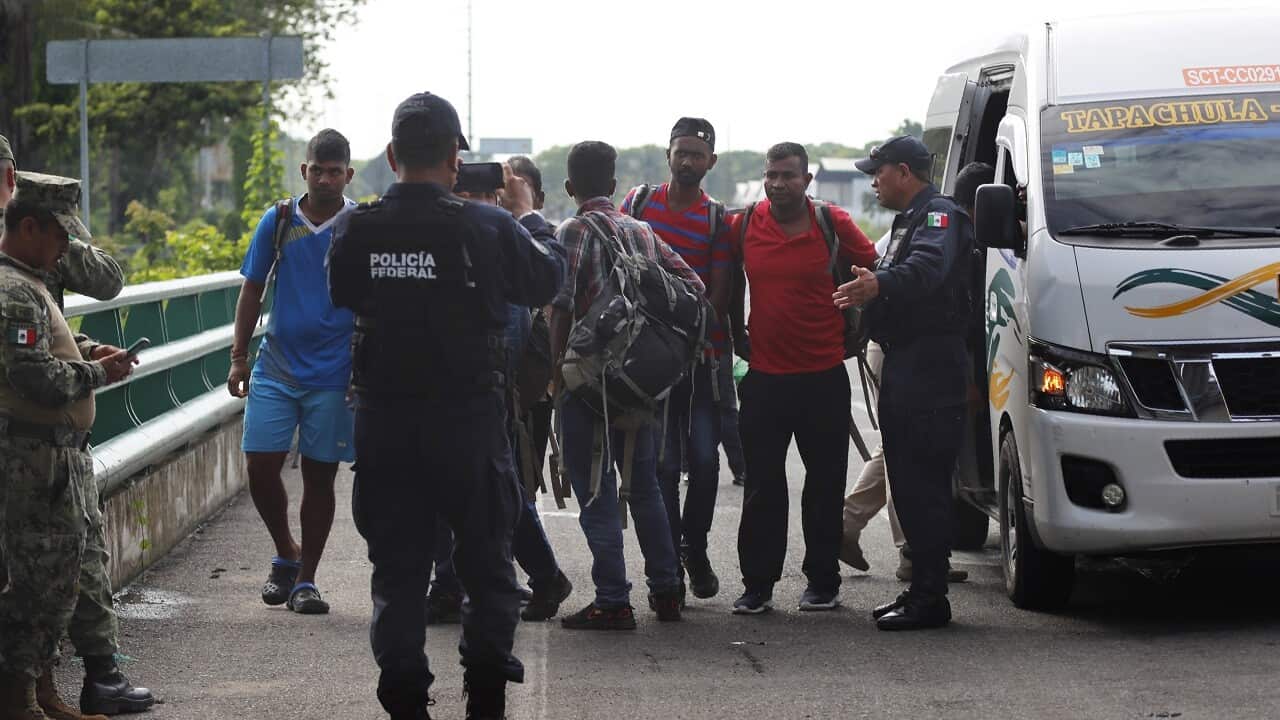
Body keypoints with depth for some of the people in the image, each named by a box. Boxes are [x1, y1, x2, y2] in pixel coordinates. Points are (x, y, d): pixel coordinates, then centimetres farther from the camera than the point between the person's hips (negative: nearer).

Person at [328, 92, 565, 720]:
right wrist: (528, 214, 19)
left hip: (383, 422, 2)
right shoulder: (487, 226, -13)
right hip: (469, 418, -2)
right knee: (486, 559, 12)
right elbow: (546, 279, 4)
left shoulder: (355, 230, -7)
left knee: (397, 565, 10)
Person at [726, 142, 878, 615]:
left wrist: (855, 332, 5)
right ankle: (757, 586, 9)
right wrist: (736, 337, 10)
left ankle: (823, 583, 15)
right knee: (762, 486, 3)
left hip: (823, 375, -1)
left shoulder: (834, 225, -4)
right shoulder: (744, 226, 1)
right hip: (764, 376, 1)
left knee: (825, 483, 6)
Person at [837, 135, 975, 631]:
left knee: (924, 482, -12)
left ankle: (929, 598, -12)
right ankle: (921, 589, 18)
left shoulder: (939, 215, -10)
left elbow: (928, 266, -32)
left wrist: (881, 283, -48)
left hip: (931, 367, -11)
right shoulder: (909, 219, 24)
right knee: (907, 479, 12)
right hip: (905, 365, 11)